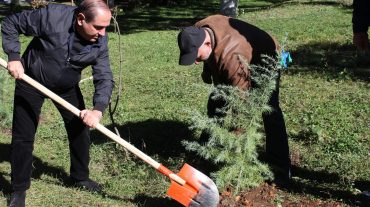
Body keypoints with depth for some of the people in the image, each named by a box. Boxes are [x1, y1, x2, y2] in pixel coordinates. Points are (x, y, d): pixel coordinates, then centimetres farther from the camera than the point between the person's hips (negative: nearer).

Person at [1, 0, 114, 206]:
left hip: (67, 87, 3)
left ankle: (80, 177, 28)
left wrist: (98, 110, -38)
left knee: (80, 130, 6)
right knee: (23, 137, 0)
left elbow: (105, 78, -22)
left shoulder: (100, 42, -20)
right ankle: (19, 189, 15)